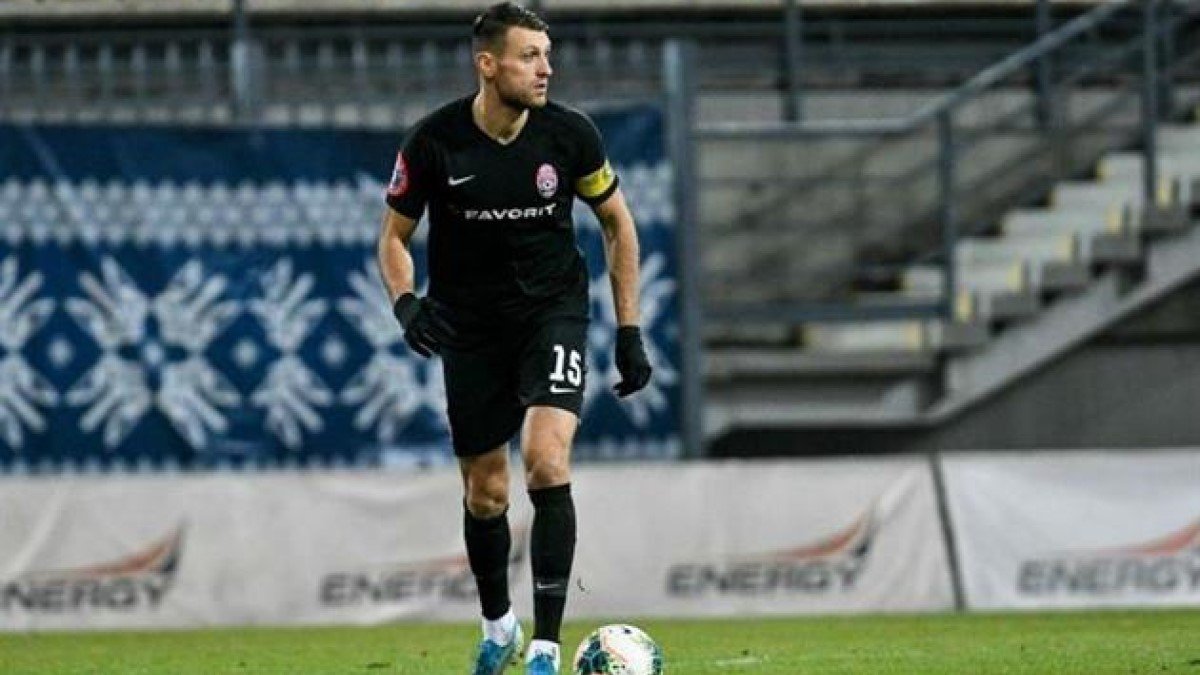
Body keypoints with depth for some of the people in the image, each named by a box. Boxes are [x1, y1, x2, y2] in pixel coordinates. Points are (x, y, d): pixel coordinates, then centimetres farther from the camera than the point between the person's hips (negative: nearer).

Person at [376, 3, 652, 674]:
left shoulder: (569, 133, -11)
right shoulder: (435, 142, -13)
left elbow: (617, 222, 4)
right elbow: (395, 235, 2)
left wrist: (630, 331, 2)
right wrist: (405, 302, -19)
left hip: (554, 310, -1)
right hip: (470, 327, 1)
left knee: (547, 460, -22)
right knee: (486, 493, 8)